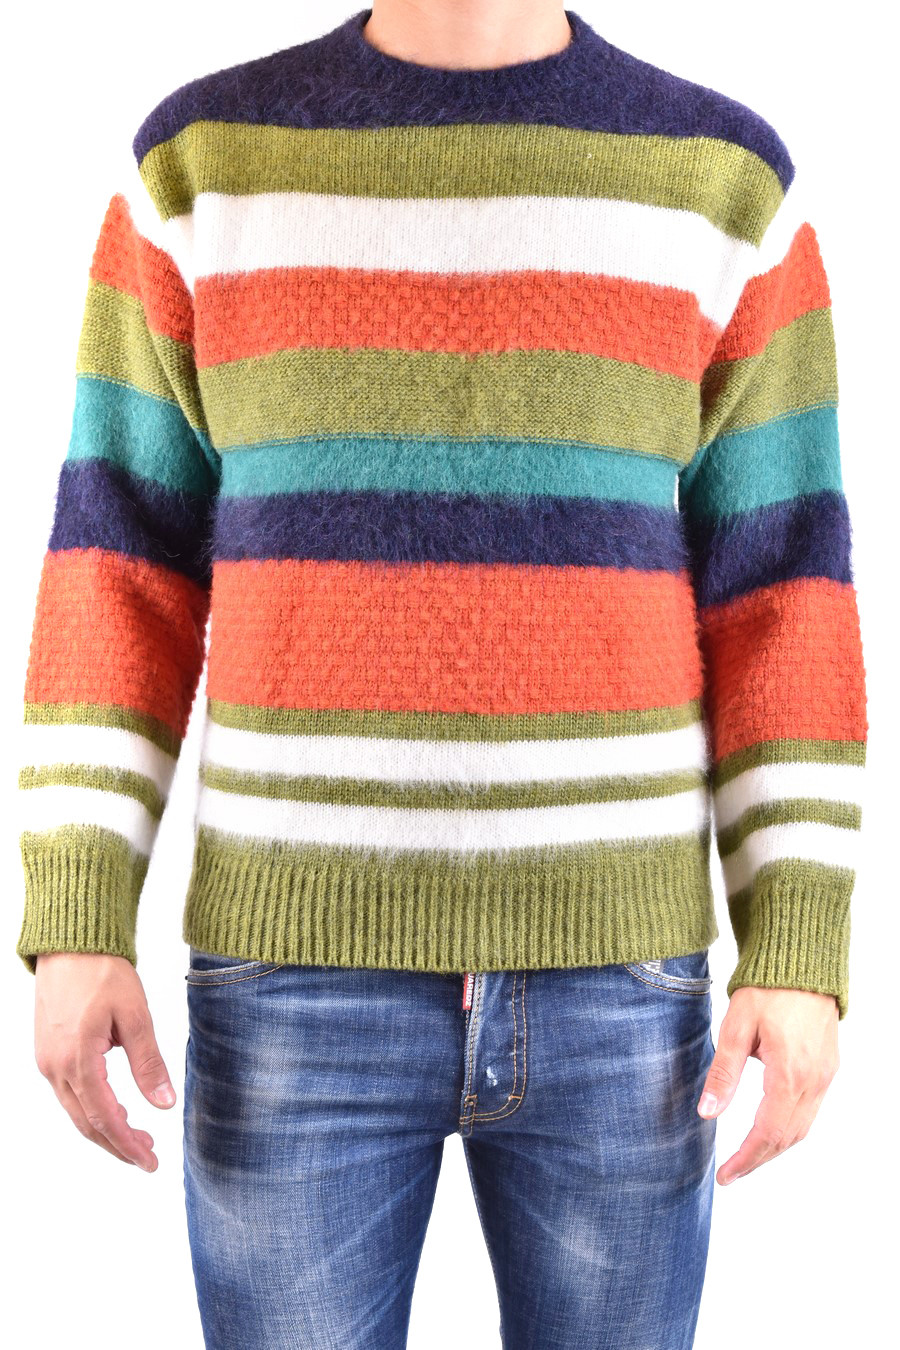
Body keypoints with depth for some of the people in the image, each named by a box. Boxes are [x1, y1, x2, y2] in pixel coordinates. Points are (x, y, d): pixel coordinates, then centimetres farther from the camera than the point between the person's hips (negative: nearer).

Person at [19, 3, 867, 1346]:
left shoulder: (727, 178, 3)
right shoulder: (204, 157, 3)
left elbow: (782, 595, 1)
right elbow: (120, 569, 2)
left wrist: (802, 956, -6)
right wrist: (75, 926, -6)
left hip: (611, 976, 1)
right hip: (301, 978, 0)